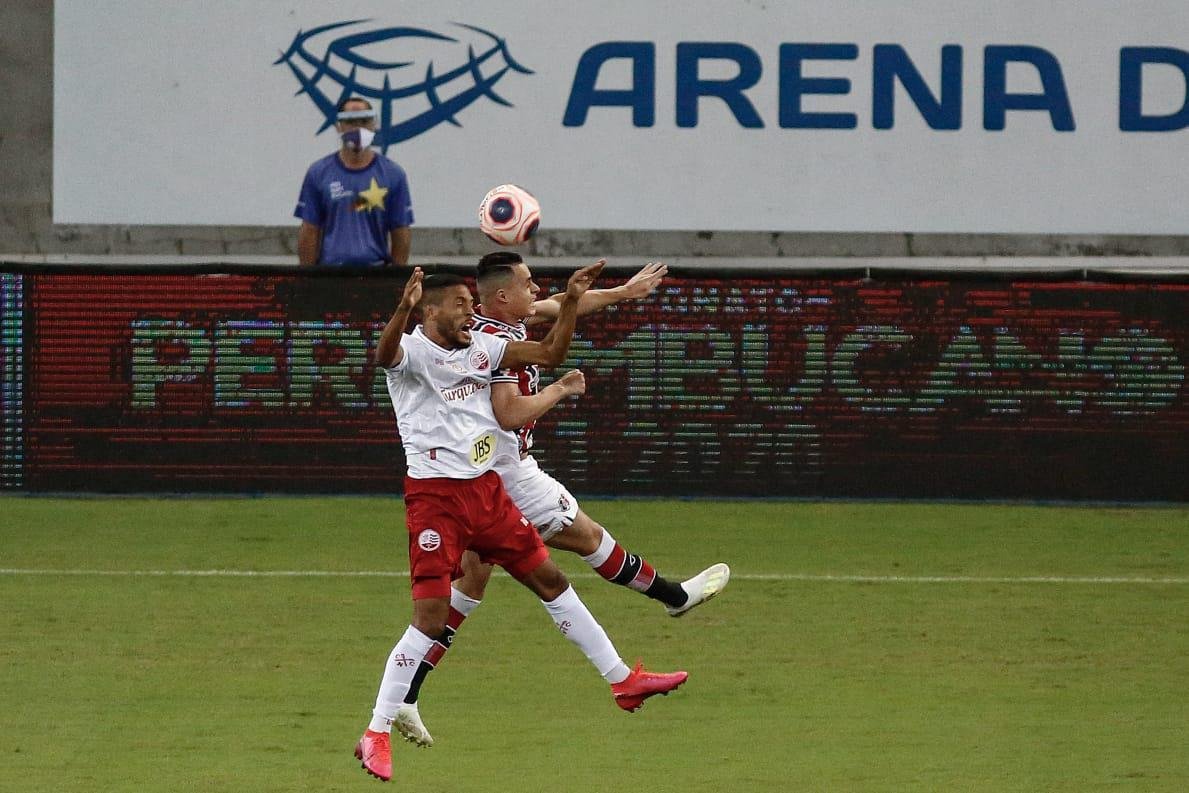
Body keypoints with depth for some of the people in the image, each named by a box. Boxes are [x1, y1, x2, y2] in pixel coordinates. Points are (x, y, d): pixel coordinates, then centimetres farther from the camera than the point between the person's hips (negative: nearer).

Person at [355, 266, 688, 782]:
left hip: (486, 489, 7)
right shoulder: (413, 351, -13)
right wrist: (404, 309, -56)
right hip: (434, 494, -7)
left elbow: (550, 353, 15)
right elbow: (384, 353, -37)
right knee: (431, 619, -12)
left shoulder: (482, 348, 9)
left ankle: (622, 680, 26)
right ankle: (376, 735, -5)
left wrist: (571, 300, 3)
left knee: (550, 580, 14)